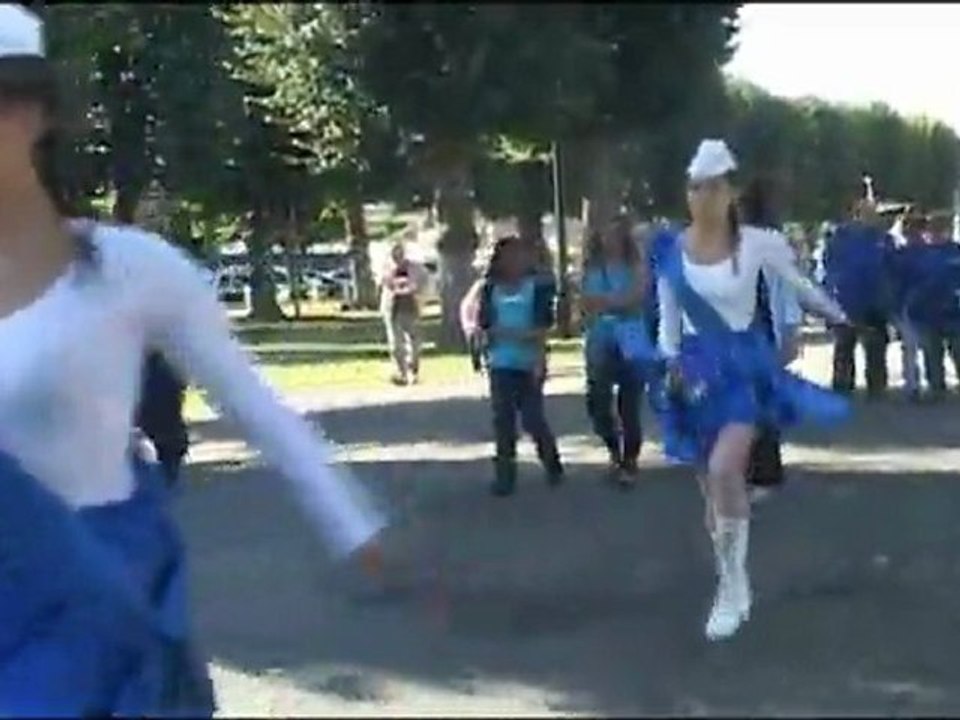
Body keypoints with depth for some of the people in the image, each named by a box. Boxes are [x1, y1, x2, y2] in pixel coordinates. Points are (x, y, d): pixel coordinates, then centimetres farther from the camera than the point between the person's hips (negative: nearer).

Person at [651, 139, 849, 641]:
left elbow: (799, 285, 10)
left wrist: (838, 317, 22)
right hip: (698, 370, 3)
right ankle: (733, 588, 28)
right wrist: (672, 363, -6)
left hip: (745, 367, -3)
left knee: (724, 469, -26)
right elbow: (668, 318, 8)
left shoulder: (757, 243, -9)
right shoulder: (671, 251, -3)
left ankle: (733, 585, -9)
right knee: (712, 490, 9)